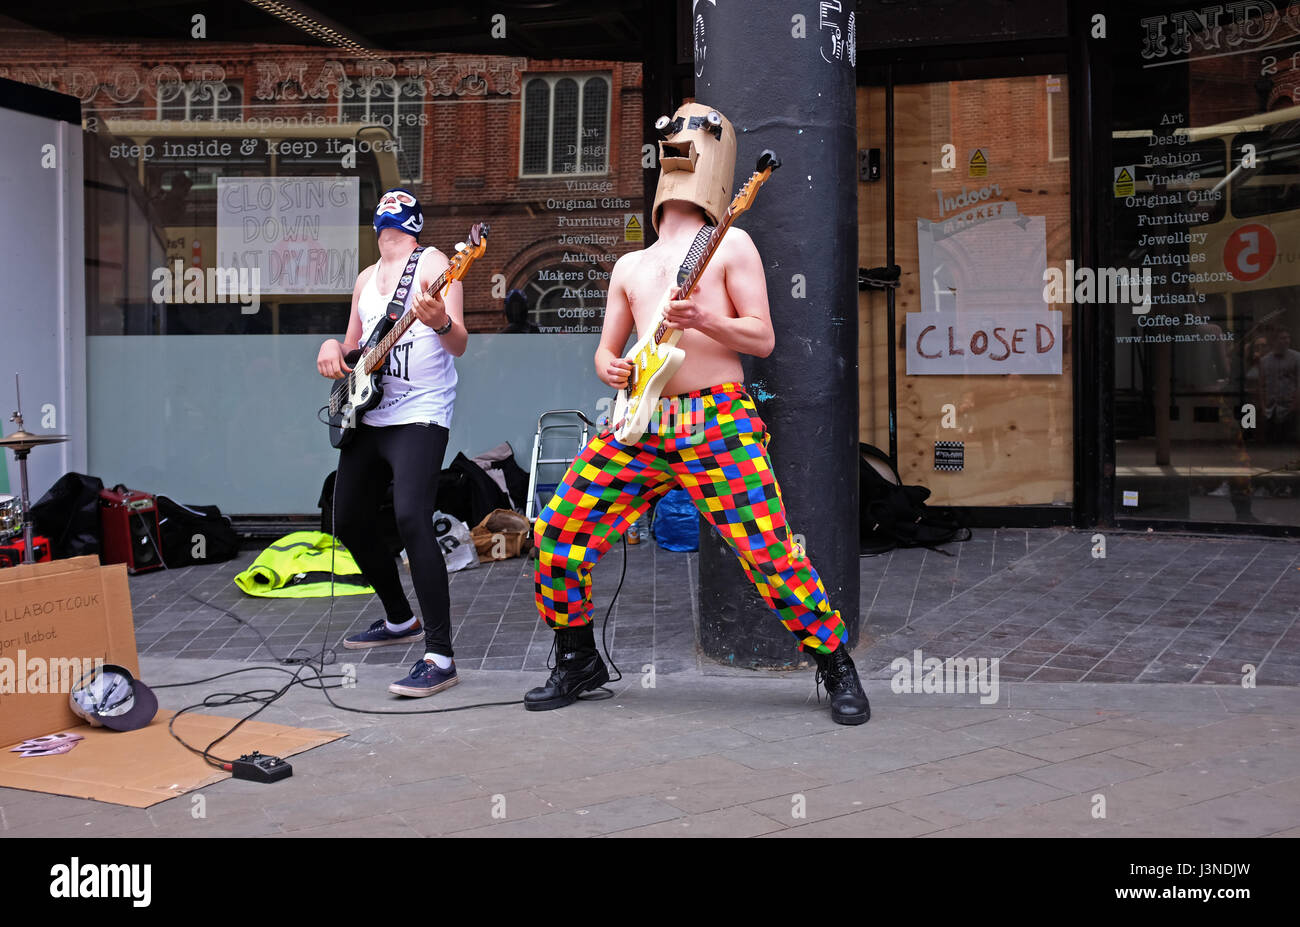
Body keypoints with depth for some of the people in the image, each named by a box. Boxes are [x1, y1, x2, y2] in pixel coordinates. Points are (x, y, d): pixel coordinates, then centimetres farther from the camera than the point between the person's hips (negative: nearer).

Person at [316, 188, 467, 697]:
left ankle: (440, 656, -23)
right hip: (366, 416, 8)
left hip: (420, 415, -8)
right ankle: (400, 619, 33)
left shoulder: (433, 263, -3)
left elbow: (459, 346, -13)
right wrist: (333, 348, 2)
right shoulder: (366, 278, 18)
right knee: (350, 522, 13)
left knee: (411, 518, -25)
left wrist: (440, 322, -35)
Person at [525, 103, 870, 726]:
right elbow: (606, 349, 23)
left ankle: (837, 668, 4)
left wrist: (705, 319, -17)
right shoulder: (630, 265, 22)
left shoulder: (731, 245, 8)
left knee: (769, 550, -14)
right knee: (559, 534, -3)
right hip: (641, 424, 5)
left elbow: (763, 338, 1)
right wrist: (611, 369, -1)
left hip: (718, 423, -5)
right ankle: (579, 663, 16)